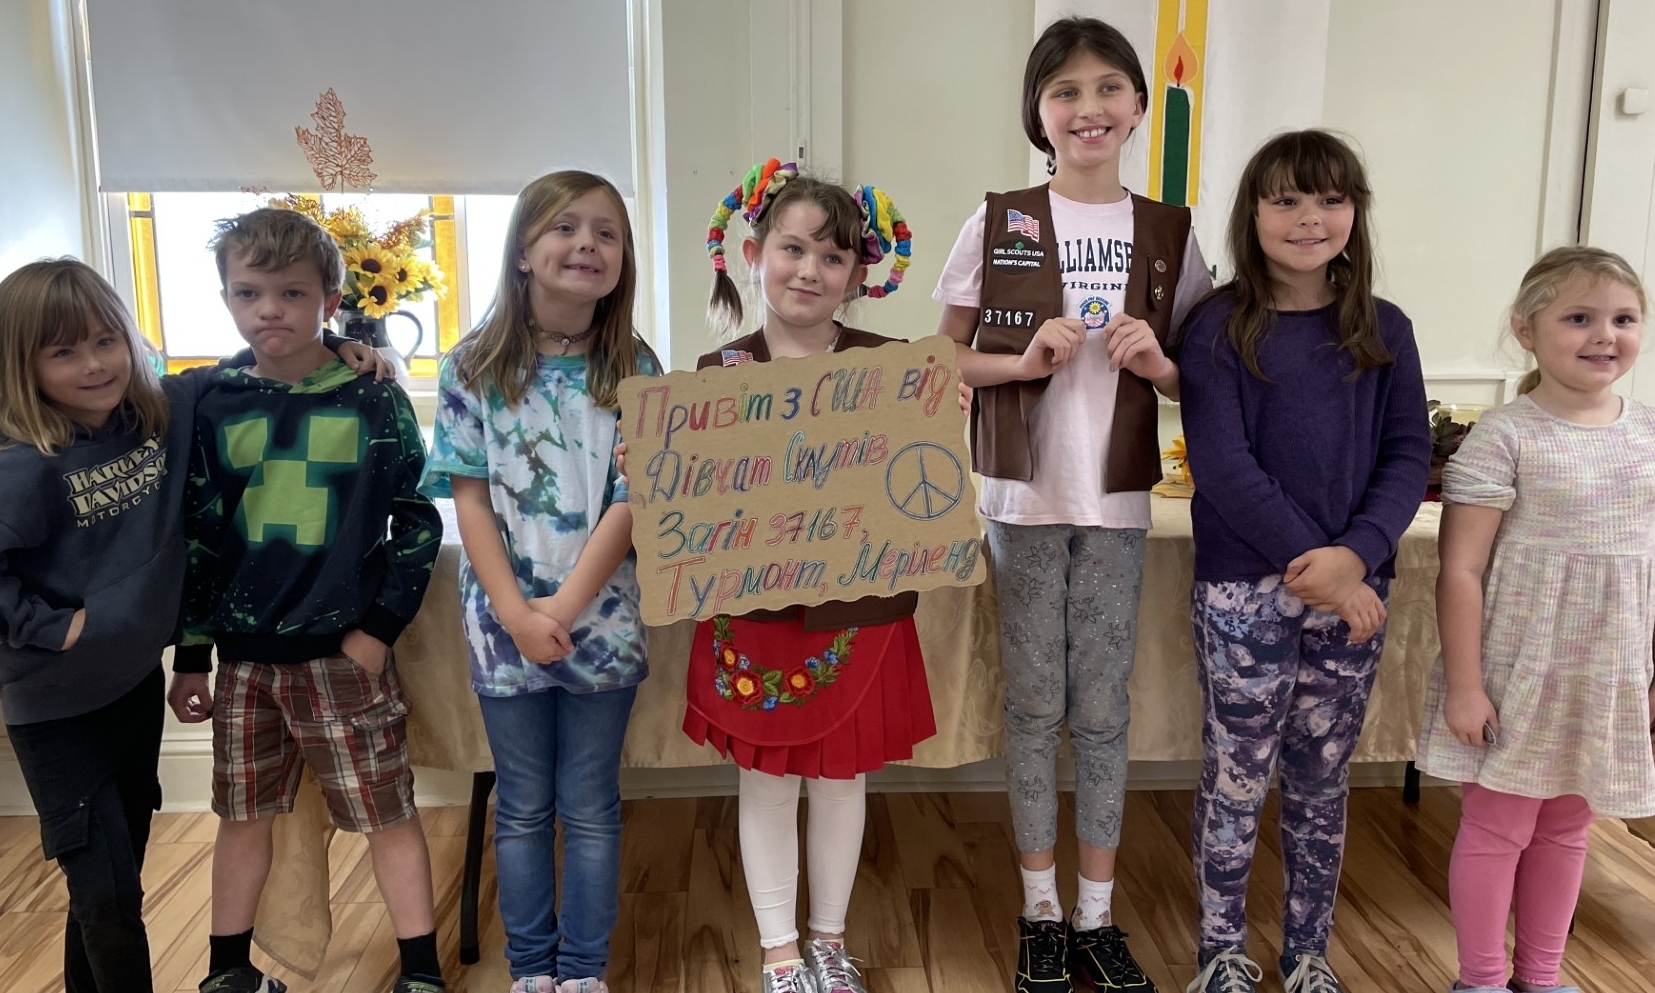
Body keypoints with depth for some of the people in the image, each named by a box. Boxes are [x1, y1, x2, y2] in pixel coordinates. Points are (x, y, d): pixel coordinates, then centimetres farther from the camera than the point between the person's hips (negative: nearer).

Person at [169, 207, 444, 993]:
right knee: (242, 816, 15)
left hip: (344, 650, -3)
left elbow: (419, 524, -2)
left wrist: (379, 627, -7)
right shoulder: (213, 407, 3)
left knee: (389, 814, 4)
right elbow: (195, 537, 7)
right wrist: (190, 656, 7)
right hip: (244, 655, 3)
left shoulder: (374, 404, -4)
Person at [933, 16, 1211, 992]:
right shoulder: (997, 223, -2)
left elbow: (1200, 376, 9)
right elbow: (945, 359, 2)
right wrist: (1022, 361, -16)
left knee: (1103, 710, 9)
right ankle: (1040, 910, 26)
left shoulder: (1170, 234, 2)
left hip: (1118, 503, 1)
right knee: (1034, 706, 9)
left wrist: (1159, 364, -12)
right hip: (1023, 498, -1)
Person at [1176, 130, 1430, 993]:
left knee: (1322, 782, 14)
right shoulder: (1219, 327, -5)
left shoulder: (1384, 331, 6)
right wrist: (1305, 559, -17)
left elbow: (1409, 454, 1)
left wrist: (1356, 554, -15)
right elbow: (1222, 463, -12)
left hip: (1353, 589, 3)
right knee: (1237, 778, 7)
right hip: (1245, 590, -3)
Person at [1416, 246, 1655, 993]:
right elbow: (1461, 571, -15)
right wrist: (1464, 683, -17)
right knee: (1497, 827, 7)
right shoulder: (1504, 438, -14)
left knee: (1566, 829, 18)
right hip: (1520, 674, -5)